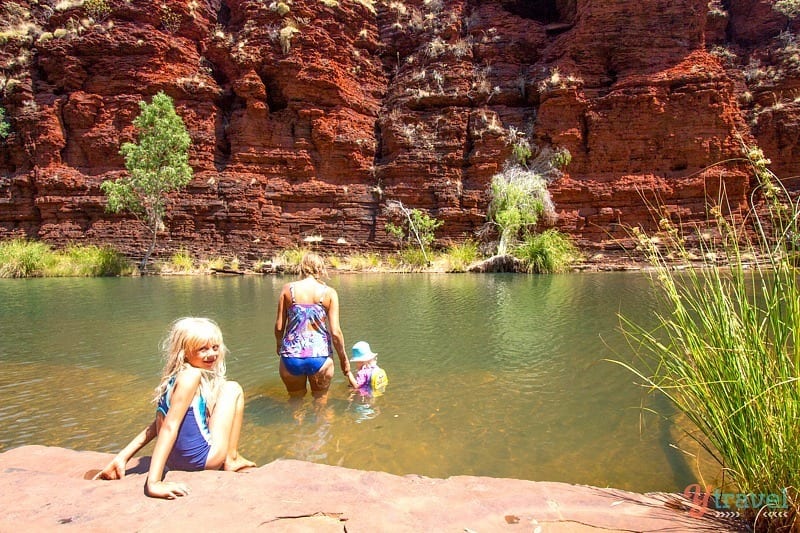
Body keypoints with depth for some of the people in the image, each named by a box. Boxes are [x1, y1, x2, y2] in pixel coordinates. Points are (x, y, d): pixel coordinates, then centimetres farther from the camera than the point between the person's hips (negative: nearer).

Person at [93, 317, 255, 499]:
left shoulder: (176, 378, 7)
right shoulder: (191, 375, -21)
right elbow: (169, 427, -27)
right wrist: (153, 483, -30)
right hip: (204, 459, -9)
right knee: (233, 389, 2)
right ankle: (232, 459, 7)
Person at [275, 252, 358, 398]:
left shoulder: (288, 289, -2)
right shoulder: (329, 292, -5)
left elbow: (279, 326, -1)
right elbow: (335, 332, -8)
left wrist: (279, 345, 21)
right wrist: (344, 360, 6)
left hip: (291, 356, 1)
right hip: (320, 356, -1)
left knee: (295, 400, 26)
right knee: (321, 400, 22)